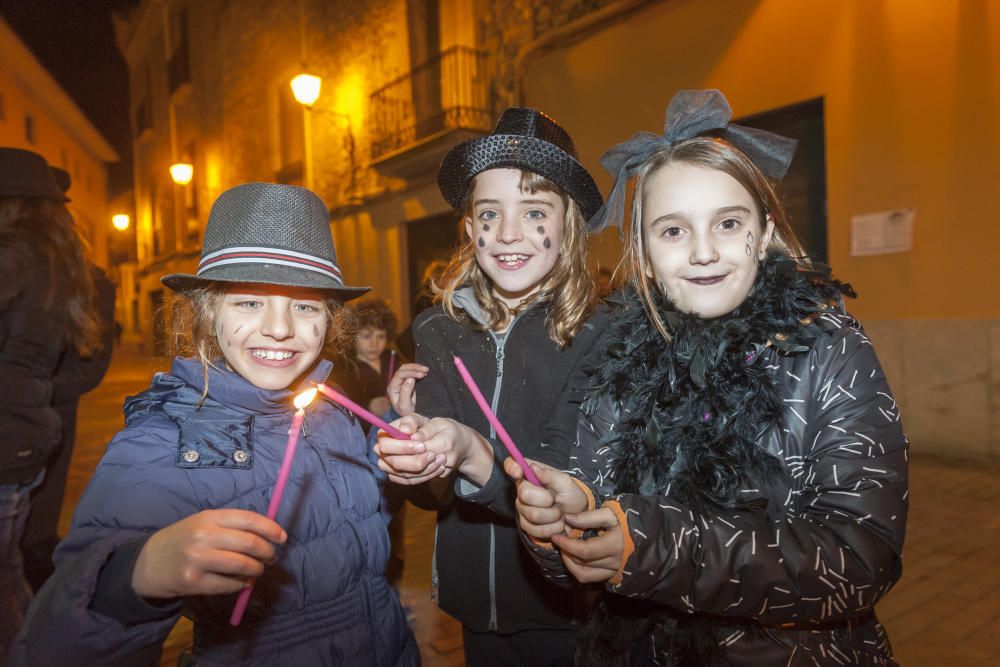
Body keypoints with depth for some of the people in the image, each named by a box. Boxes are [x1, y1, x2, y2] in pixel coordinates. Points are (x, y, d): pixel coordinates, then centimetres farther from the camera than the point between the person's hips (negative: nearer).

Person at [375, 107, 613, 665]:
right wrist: (414, 444, -26)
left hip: (567, 614, -3)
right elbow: (433, 491, -6)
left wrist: (474, 453, -37)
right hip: (474, 603, 3)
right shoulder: (439, 332, -8)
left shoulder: (600, 337, -17)